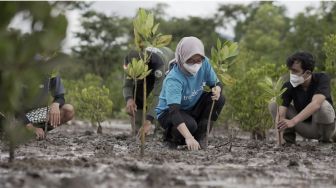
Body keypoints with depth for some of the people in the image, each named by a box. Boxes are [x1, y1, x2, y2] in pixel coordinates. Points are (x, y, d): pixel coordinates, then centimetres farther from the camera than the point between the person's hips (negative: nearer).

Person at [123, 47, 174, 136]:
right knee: (137, 95, -10)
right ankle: (137, 132, -1)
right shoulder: (128, 61, -35)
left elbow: (158, 94, -52)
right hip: (149, 72, 4)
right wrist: (129, 99, -56)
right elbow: (127, 85, -31)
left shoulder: (157, 63, -48)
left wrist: (149, 120, -62)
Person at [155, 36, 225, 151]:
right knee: (190, 124, -37)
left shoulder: (204, 63, -16)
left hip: (192, 108, 6)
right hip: (168, 112, -6)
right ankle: (170, 135, -2)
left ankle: (200, 137, -8)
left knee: (219, 99, -18)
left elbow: (216, 83, -2)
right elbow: (174, 111, -43)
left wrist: (217, 90, -31)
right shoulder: (174, 79, -33)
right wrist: (188, 137, -57)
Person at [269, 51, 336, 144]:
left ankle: (325, 140, -11)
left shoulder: (322, 79, -25)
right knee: (273, 105, -15)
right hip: (303, 126, 2)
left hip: (323, 125, -2)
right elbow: (281, 114, -24)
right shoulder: (288, 86, -16)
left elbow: (316, 104, -43)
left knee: (323, 105, -36)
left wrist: (293, 121, -55)